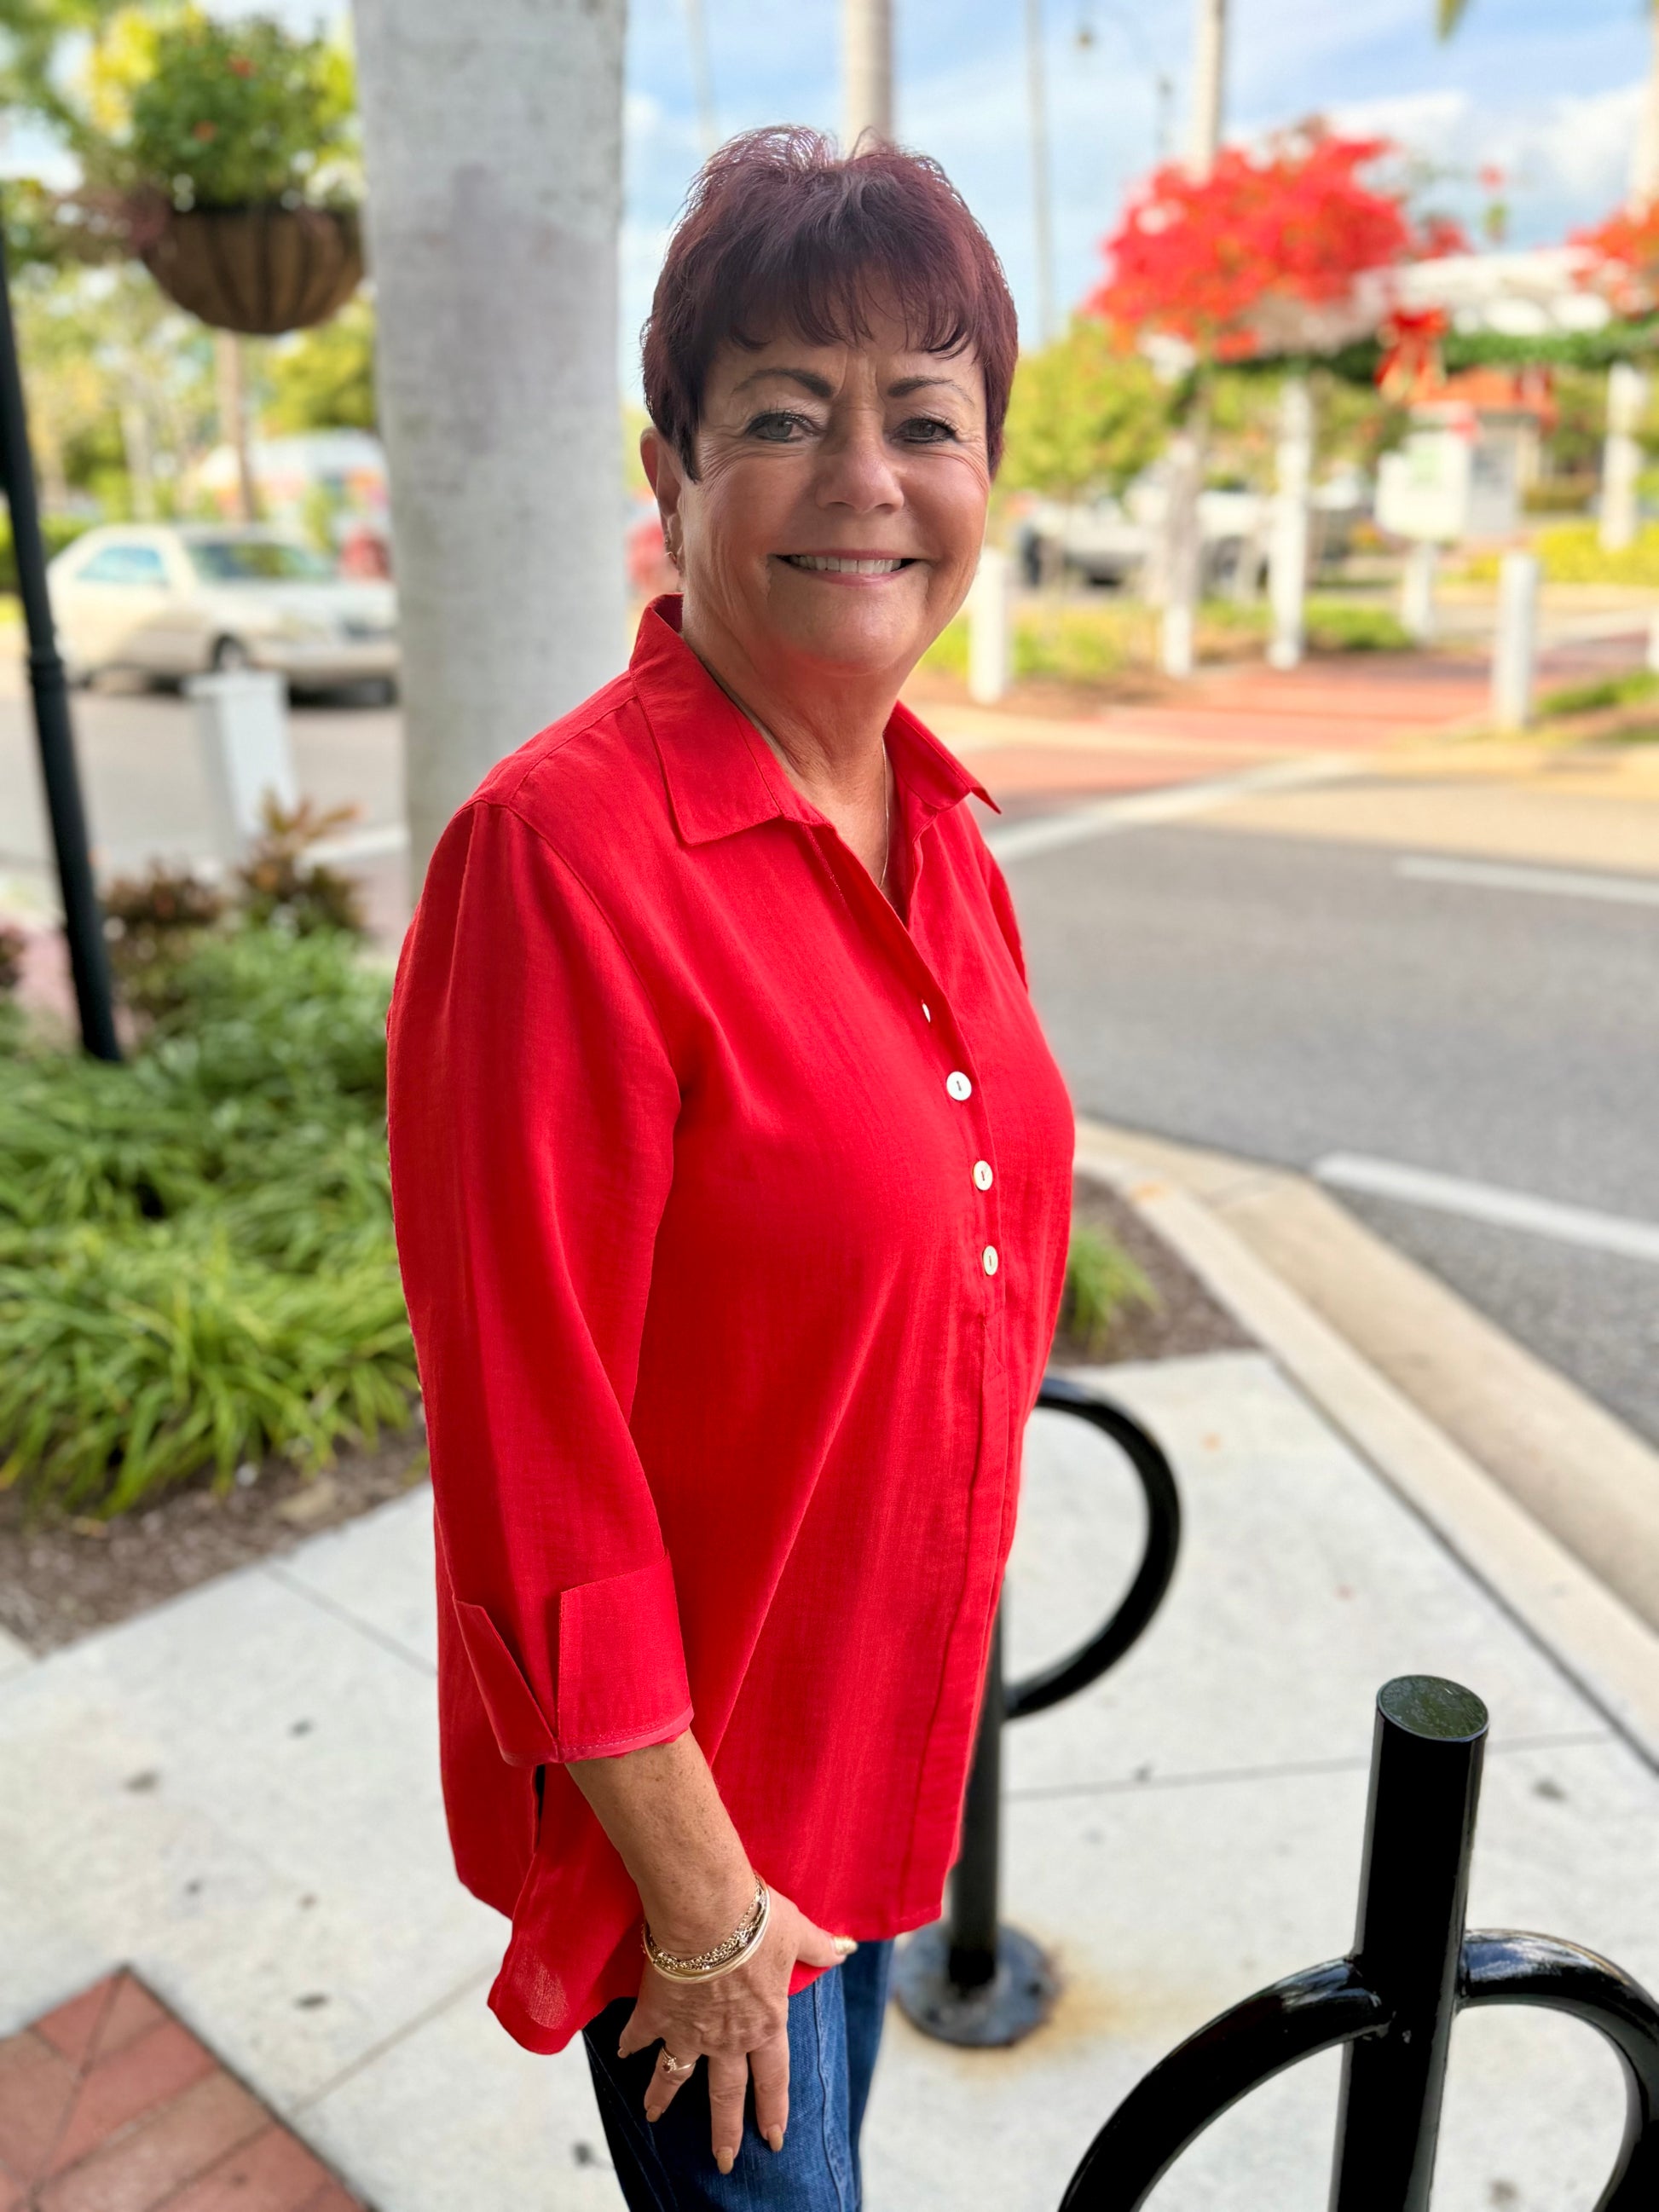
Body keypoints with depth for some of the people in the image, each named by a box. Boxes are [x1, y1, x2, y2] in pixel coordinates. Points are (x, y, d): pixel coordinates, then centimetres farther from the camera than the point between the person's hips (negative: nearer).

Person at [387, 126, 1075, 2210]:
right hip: (681, 1776, -7)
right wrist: (698, 1891, -16)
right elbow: (528, 1436, -24)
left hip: (883, 1706, 7)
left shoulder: (935, 823, -2)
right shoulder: (565, 851, -27)